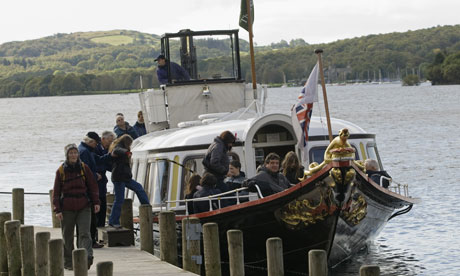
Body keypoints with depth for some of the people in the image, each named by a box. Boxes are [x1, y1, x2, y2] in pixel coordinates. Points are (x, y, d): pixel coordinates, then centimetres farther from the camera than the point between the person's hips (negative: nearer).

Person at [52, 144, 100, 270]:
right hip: (67, 208, 0)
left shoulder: (84, 168, 4)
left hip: (83, 207, 0)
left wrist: (96, 202, -2)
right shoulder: (61, 171, 1)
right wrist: (57, 210, -3)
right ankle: (68, 262, 18)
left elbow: (92, 186, 7)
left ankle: (88, 257, -25)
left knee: (84, 233, -13)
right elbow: (56, 192, 3)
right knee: (67, 236, 7)